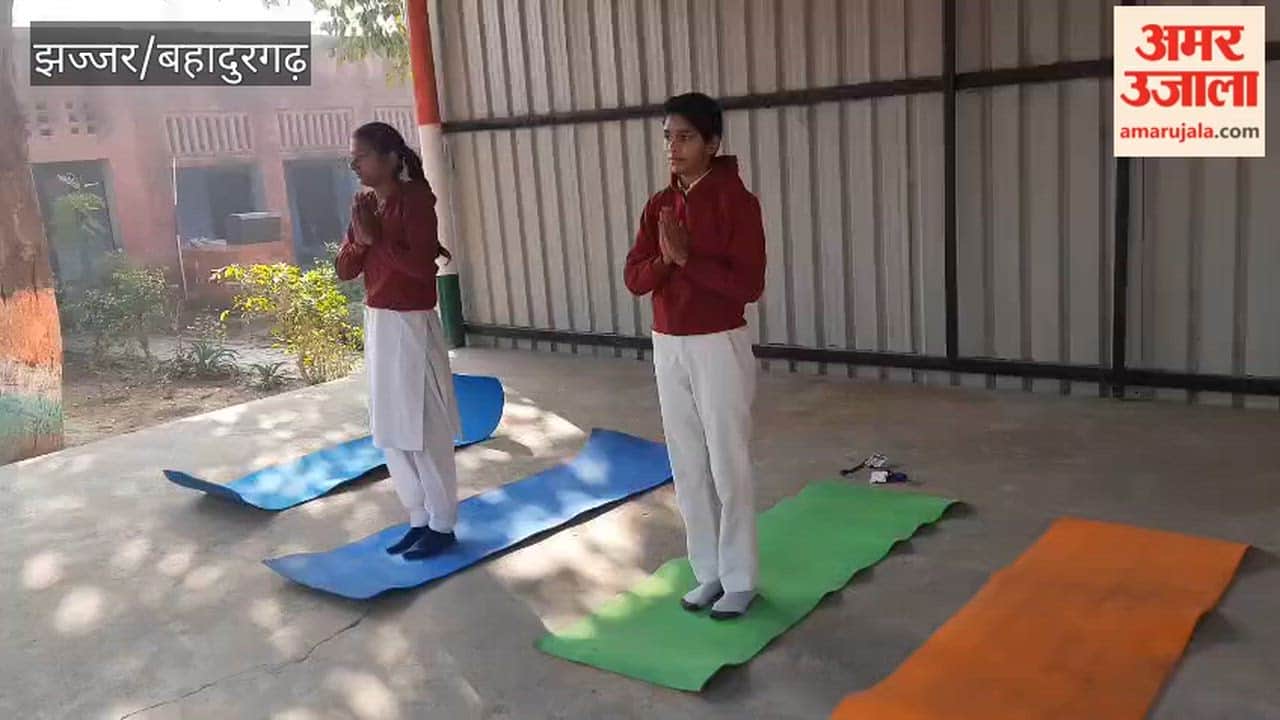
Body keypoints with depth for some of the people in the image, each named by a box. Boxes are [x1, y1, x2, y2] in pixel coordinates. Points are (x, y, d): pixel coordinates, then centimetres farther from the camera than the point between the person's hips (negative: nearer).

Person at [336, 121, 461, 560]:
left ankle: (442, 525, 14)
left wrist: (376, 239, -18)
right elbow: (345, 271, 8)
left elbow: (423, 266, -24)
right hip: (377, 324, 8)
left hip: (411, 326, -8)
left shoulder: (415, 199, -13)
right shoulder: (366, 204, 9)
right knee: (391, 432, 13)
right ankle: (419, 519, 26)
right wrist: (359, 239, -10)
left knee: (425, 431, 1)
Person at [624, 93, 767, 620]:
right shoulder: (659, 205, 8)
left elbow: (749, 284, -18)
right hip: (667, 347, 7)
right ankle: (708, 571, 25)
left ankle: (739, 580, 15)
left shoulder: (736, 200, -11)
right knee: (688, 465, 12)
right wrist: (664, 259, -18)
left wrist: (687, 257, -22)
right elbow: (635, 278, 2)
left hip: (719, 346, -6)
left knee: (728, 467, 1)